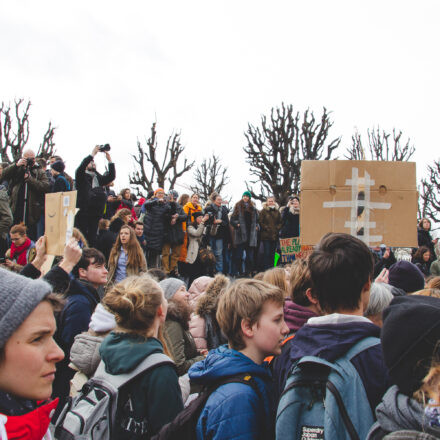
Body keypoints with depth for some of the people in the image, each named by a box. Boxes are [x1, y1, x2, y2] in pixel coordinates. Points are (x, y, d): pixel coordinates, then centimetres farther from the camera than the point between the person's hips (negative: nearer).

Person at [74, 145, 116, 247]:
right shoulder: (81, 176, 4)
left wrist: (109, 160, 2)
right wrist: (92, 154, -14)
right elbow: (80, 168, -15)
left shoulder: (99, 177, 20)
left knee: (92, 238, 8)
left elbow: (111, 176, 11)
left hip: (96, 214, 5)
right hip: (83, 212, -5)